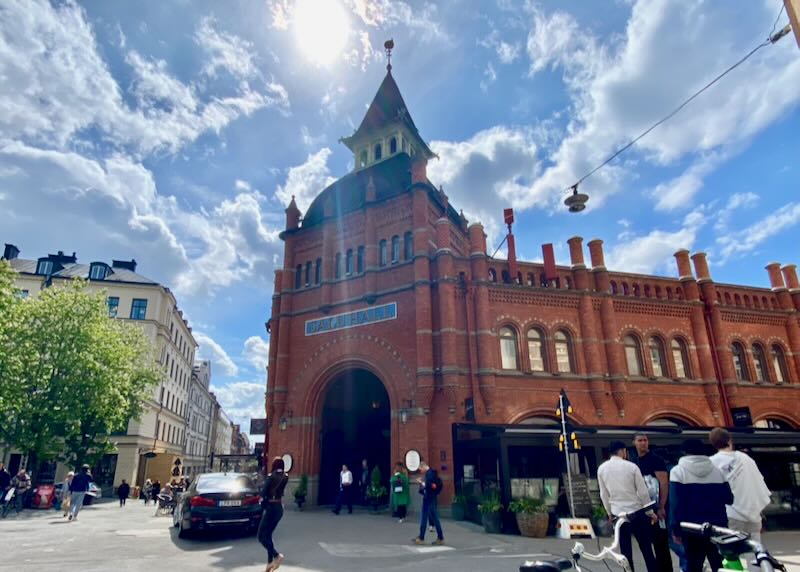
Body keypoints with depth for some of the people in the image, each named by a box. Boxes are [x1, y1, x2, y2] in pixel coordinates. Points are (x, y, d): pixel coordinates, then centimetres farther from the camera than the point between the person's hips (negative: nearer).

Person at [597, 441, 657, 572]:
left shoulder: (602, 468, -2)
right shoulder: (631, 466, -11)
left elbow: (604, 494, 5)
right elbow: (643, 492, -6)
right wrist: (651, 512, 5)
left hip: (618, 514, 2)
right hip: (636, 512, -2)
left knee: (625, 550, 12)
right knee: (646, 549, 11)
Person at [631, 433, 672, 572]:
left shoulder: (656, 459, -10)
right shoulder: (634, 462, 9)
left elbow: (664, 484, -14)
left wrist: (661, 507, -18)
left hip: (657, 506, -6)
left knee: (661, 542, -2)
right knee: (653, 540, 12)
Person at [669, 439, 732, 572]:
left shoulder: (678, 471, -6)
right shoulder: (717, 470, 5)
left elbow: (675, 504, -11)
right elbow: (729, 499, 8)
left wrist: (676, 529, -6)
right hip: (717, 527, 4)